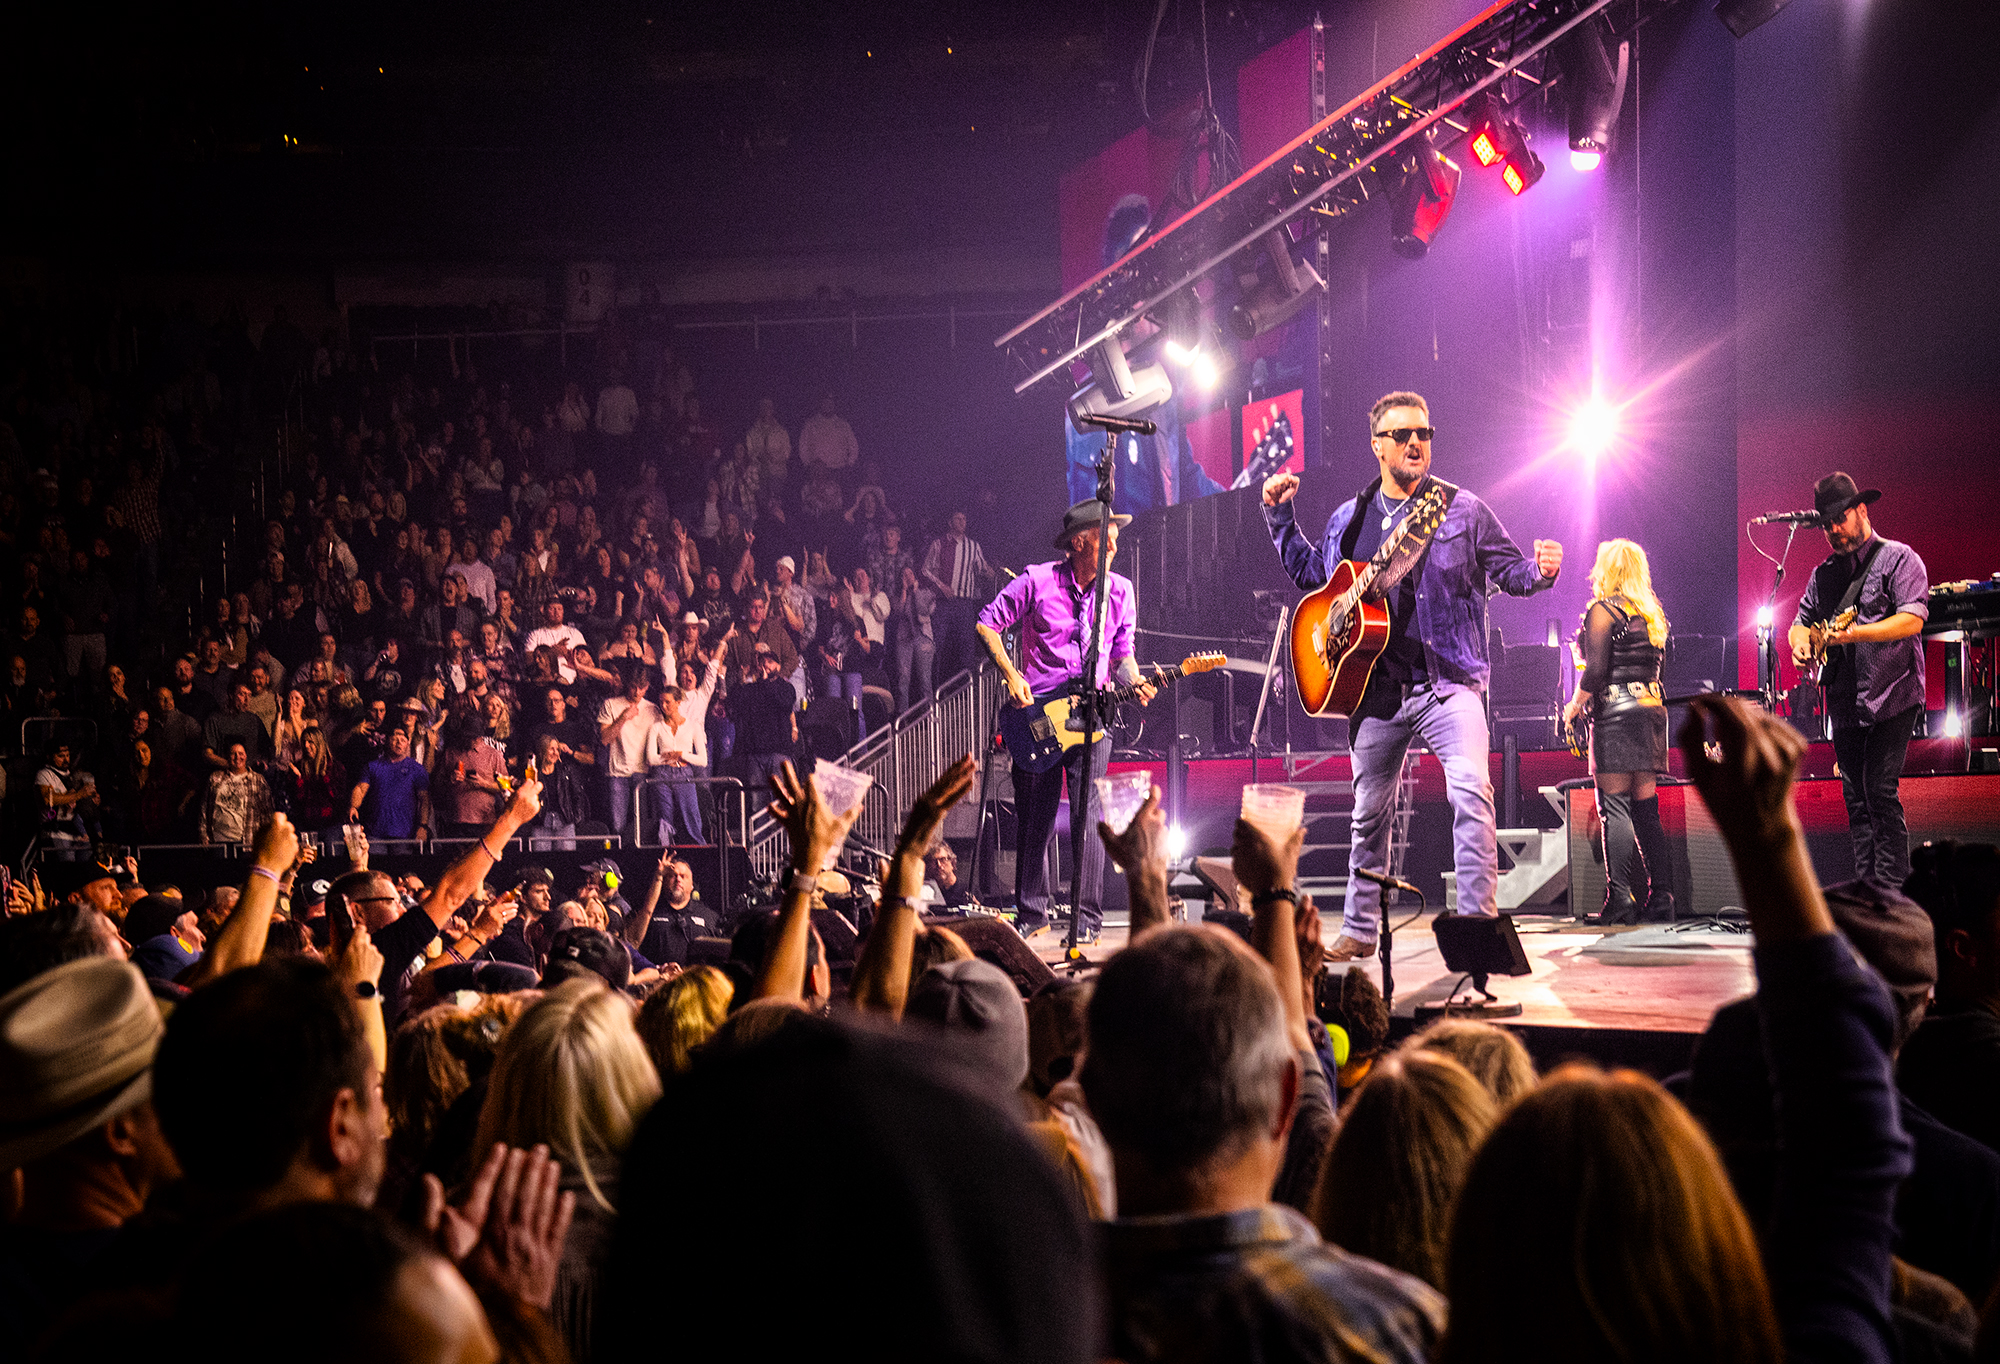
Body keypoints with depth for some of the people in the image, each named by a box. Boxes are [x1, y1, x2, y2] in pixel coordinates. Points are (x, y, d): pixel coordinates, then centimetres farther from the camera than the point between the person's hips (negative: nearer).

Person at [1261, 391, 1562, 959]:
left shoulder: (1462, 509, 2)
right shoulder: (1349, 519, 11)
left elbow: (1507, 568, 5)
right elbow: (1311, 573, 25)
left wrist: (1538, 570, -16)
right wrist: (1280, 516, 17)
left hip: (1447, 681, -3)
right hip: (1376, 686, 4)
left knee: (1471, 789, -24)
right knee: (1369, 810, 12)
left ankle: (1479, 920, -22)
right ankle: (1360, 929, 25)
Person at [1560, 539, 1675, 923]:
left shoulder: (1603, 610, -8)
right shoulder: (1652, 614, 16)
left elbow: (1596, 670, -14)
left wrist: (1574, 706, -3)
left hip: (1616, 711, -8)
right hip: (1652, 707, 8)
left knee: (1614, 807, -8)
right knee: (1645, 808, 9)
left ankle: (1619, 899, -12)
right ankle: (1660, 898, 6)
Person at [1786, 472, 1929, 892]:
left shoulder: (1898, 558, -2)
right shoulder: (1824, 574, 17)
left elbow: (1912, 619, -15)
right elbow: (1801, 620, 24)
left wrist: (1855, 634, -26)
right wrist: (1801, 641, 0)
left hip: (1890, 697, -7)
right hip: (1844, 704, 7)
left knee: (1880, 791, -14)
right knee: (1856, 799, 6)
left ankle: (1892, 892, -11)